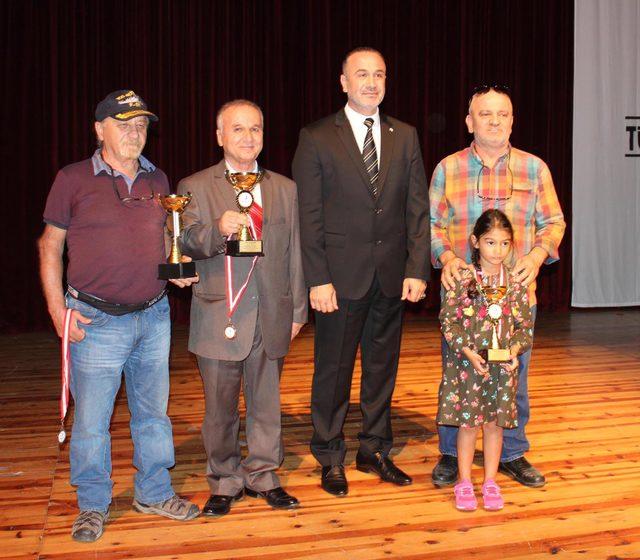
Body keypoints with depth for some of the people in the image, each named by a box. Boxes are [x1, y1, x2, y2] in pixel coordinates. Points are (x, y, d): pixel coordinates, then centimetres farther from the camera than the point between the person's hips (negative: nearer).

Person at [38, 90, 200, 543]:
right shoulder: (73, 180, -4)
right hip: (96, 321, -4)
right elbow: (50, 247, 0)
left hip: (154, 316, 4)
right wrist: (58, 311, -7)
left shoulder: (157, 180, 8)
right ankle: (93, 505, 23)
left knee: (153, 411, 14)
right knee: (91, 420, 4)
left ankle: (154, 493, 31)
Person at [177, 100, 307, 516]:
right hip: (220, 320, -2)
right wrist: (217, 230, -27)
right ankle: (225, 481, 24)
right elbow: (186, 244, -7)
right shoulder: (195, 188, 2)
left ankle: (262, 475, 28)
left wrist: (298, 310, 10)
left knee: (266, 403, 11)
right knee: (221, 407, 8)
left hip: (271, 318, 2)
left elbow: (294, 253, 11)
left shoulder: (285, 189, 11)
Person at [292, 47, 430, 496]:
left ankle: (375, 451, 28)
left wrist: (418, 269, -4)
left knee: (383, 367, 13)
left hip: (392, 275, 4)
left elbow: (418, 207, 5)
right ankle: (331, 459, 21)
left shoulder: (405, 136, 9)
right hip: (341, 275, -3)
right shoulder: (317, 138, -2)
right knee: (333, 371, 6)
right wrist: (318, 279, -12)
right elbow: (309, 215, -5)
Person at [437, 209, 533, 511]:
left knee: (494, 423, 11)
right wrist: (469, 352, -17)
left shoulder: (515, 282, 0)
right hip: (466, 363, -2)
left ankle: (490, 481, 24)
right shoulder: (463, 279, -8)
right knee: (468, 422, 5)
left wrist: (515, 350, -12)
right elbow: (448, 320, -8)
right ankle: (464, 482, 19)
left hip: (503, 365, 3)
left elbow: (525, 325, 5)